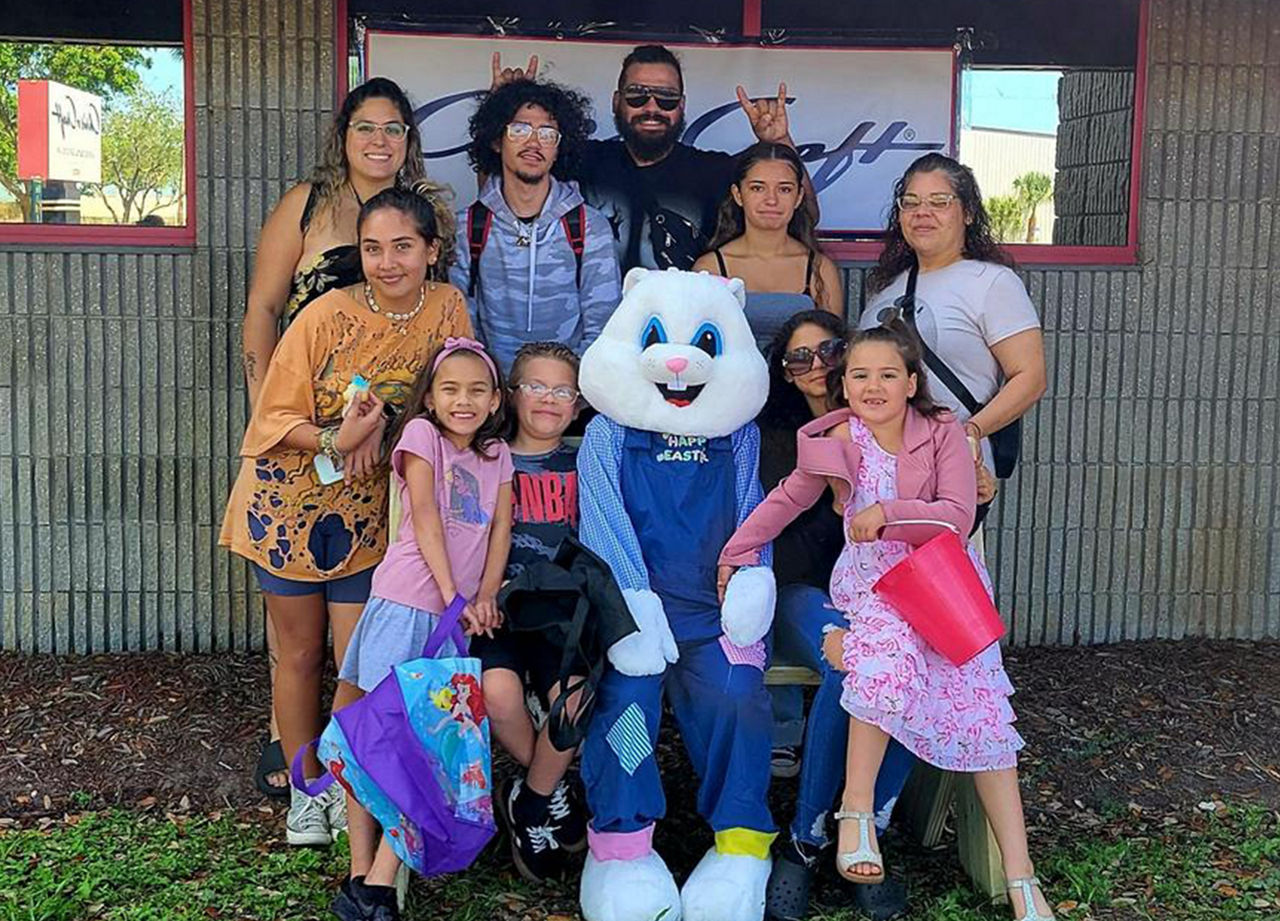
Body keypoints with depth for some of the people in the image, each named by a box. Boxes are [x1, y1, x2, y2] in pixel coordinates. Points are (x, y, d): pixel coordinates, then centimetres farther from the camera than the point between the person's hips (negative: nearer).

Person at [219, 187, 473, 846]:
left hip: (367, 514, 2)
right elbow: (274, 419, -11)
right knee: (300, 655, 11)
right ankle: (305, 791, 28)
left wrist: (383, 419, -18)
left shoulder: (447, 309, -7)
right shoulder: (328, 315, -16)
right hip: (289, 503, -1)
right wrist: (336, 440, -30)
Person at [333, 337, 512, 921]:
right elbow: (425, 518, -7)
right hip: (406, 604, -4)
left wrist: (485, 597, -4)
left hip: (461, 615, 5)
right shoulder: (421, 434, 2)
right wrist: (452, 594, -13)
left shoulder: (496, 454, 18)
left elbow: (500, 528, 10)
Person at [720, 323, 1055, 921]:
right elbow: (787, 499, 7)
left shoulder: (942, 433, -2)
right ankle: (856, 809, -22)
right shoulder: (840, 441, 0)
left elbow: (958, 515, -10)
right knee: (889, 653, -36)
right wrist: (736, 553, 4)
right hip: (872, 584, -1)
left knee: (981, 712, -8)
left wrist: (890, 513, -21)